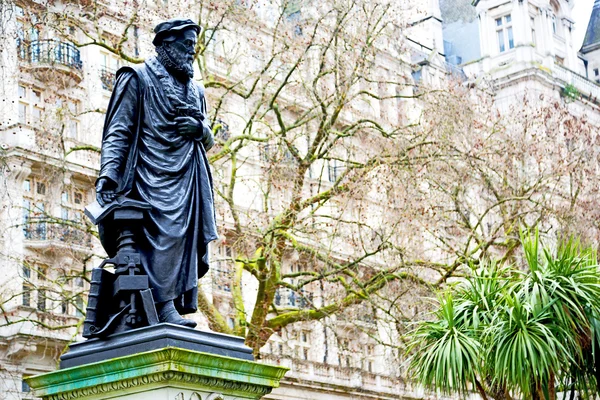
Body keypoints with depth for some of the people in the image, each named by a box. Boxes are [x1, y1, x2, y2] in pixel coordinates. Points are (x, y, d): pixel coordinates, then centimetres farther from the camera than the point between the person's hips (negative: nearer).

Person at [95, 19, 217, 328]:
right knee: (163, 235, -19)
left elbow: (209, 141, 26)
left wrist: (199, 128, 2)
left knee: (187, 239, -3)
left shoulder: (194, 90, 26)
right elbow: (117, 131, -1)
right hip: (154, 173, -6)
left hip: (188, 178, 6)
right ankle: (165, 308, -23)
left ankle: (182, 306, -2)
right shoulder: (138, 79, 7)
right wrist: (108, 174, -14)